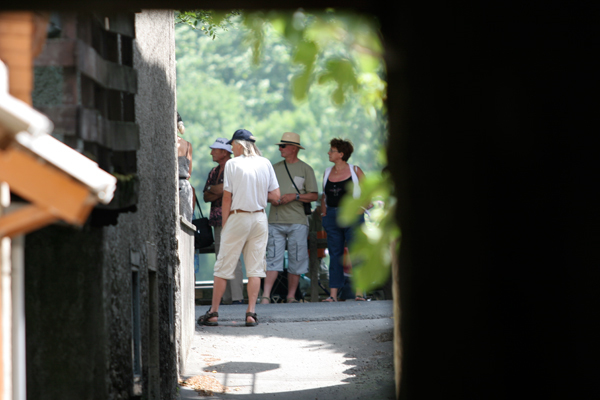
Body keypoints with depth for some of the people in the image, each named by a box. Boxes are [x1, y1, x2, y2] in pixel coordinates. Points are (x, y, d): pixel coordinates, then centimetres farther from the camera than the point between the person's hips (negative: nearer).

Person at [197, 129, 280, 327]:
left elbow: (227, 198, -6)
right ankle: (251, 313, -2)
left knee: (223, 266, 3)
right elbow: (275, 196, 5)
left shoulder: (232, 164, -5)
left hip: (238, 217, -3)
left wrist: (224, 223, 1)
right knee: (255, 268, 5)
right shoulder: (265, 164, 6)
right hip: (259, 218, 3)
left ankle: (213, 312, 6)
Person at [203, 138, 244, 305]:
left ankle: (237, 297, -14)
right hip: (217, 220, 8)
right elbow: (206, 197, 14)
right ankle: (226, 298, 8)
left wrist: (212, 189, -3)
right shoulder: (214, 172, 19)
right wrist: (220, 193, -5)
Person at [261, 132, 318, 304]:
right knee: (273, 258, -7)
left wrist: (295, 196, -11)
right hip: (276, 220, 2)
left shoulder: (305, 169, 5)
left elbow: (314, 196, 2)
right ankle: (265, 296, -14)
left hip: (297, 221, -2)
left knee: (296, 260, 1)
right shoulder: (275, 168, 15)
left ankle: (291, 296, 10)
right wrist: (271, 198, -3)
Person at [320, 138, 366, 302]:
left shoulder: (355, 171, -2)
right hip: (332, 217, 4)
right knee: (334, 256, 4)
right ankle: (333, 294, 3)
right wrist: (324, 211, 11)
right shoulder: (327, 173, 10)